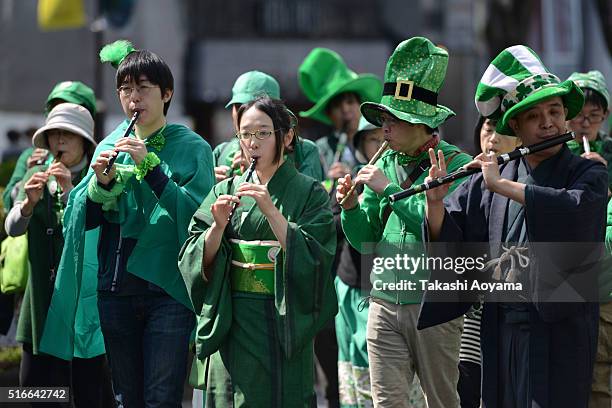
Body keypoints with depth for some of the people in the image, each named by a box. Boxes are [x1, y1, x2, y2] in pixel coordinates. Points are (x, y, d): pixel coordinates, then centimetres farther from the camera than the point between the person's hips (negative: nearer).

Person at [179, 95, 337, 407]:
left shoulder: (309, 192, -1)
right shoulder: (225, 191, 8)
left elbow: (311, 256, -13)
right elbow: (198, 262, 3)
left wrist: (271, 211, -20)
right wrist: (218, 226, -15)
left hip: (283, 320, -3)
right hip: (231, 321, 3)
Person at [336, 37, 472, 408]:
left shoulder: (455, 164, -6)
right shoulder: (385, 164, 10)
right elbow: (365, 242, 13)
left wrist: (389, 190, -17)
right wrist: (351, 206, -7)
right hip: (385, 303, 4)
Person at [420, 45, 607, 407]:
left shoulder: (588, 174, -3)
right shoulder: (492, 177, 8)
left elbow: (578, 209, -25)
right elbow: (448, 239, 6)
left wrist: (502, 186, -22)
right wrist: (436, 202, -14)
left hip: (559, 326, -4)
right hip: (501, 326, 4)